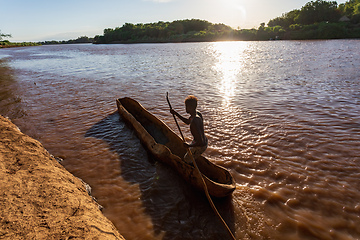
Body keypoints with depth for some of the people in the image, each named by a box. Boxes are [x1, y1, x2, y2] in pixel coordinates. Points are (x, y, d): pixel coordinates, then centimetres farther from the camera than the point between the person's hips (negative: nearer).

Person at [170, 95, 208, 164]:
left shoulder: (194, 123, -39)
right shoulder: (197, 113, -9)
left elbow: (200, 142, -38)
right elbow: (187, 122, 12)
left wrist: (189, 145, -23)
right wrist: (176, 114, 5)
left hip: (200, 147, -9)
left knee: (186, 159, 14)